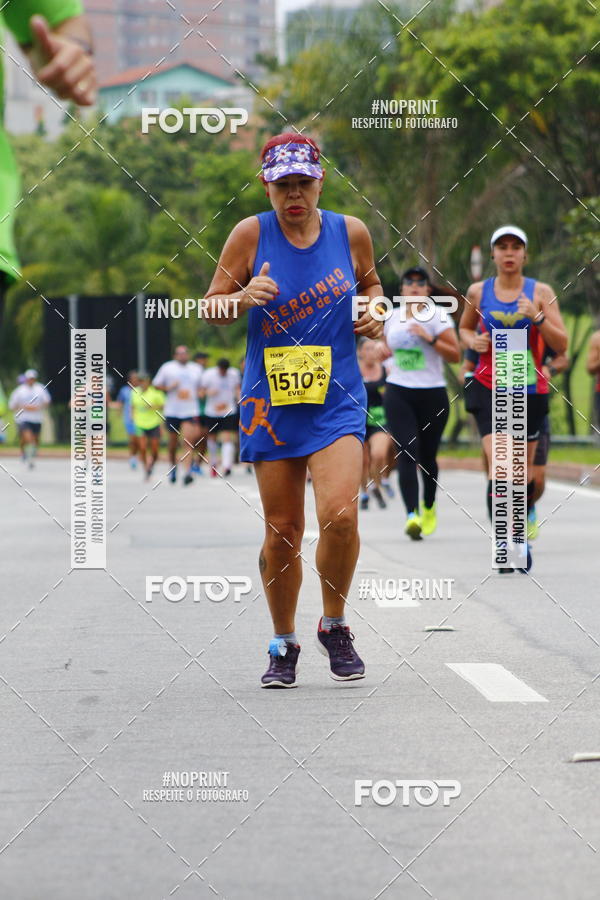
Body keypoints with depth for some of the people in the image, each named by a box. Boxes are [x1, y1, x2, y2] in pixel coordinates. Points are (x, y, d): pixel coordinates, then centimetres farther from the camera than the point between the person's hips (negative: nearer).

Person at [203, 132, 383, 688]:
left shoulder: (350, 231, 3)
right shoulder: (250, 234, -2)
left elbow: (369, 283, 22)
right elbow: (211, 309, 3)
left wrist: (374, 313, 1)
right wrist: (244, 298, -18)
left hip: (337, 401, 0)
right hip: (271, 400, 0)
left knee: (339, 515, -19)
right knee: (281, 532, 3)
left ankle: (334, 625, 5)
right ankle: (284, 645, 23)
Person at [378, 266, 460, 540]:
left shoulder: (438, 316, -2)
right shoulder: (392, 317, 10)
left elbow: (455, 355, -8)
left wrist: (430, 338, -20)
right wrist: (384, 351, 6)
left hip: (432, 394, -2)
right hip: (398, 393, 2)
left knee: (427, 456, 10)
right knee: (406, 454, -15)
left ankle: (429, 507, 36)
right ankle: (412, 515, -25)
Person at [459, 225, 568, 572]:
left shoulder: (541, 292, 1)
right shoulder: (478, 292, 5)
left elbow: (561, 345, -3)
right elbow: (465, 328, 23)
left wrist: (537, 317, -18)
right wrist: (473, 340, 0)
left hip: (530, 390, 1)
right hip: (489, 389, -1)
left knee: (524, 469, 9)